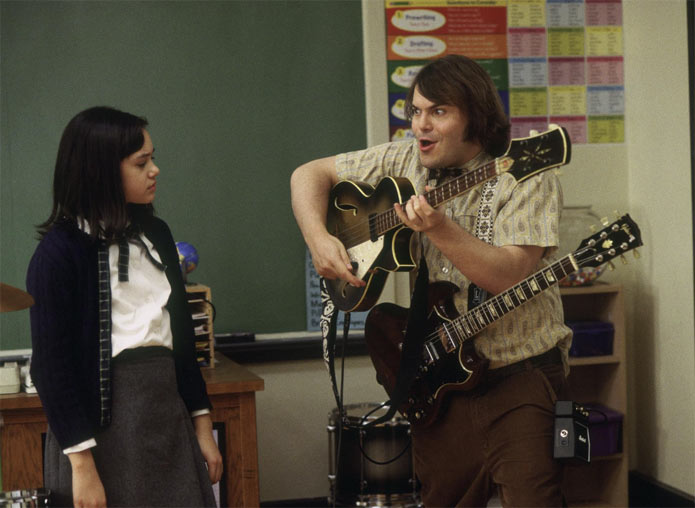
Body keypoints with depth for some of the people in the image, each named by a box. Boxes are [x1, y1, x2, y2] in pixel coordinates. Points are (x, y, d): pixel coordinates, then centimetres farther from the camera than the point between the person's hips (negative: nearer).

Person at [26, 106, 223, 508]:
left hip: (168, 412, 6)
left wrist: (202, 426, 10)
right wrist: (82, 466, -15)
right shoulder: (60, 252, -9)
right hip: (102, 420, -6)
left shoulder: (155, 234, 10)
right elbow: (52, 365, -11)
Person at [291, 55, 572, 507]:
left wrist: (440, 229, -32)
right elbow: (311, 174, 11)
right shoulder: (405, 162, 4)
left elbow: (511, 278, -23)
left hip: (519, 374, -4)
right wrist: (318, 238, -5)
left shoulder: (526, 178, -11)